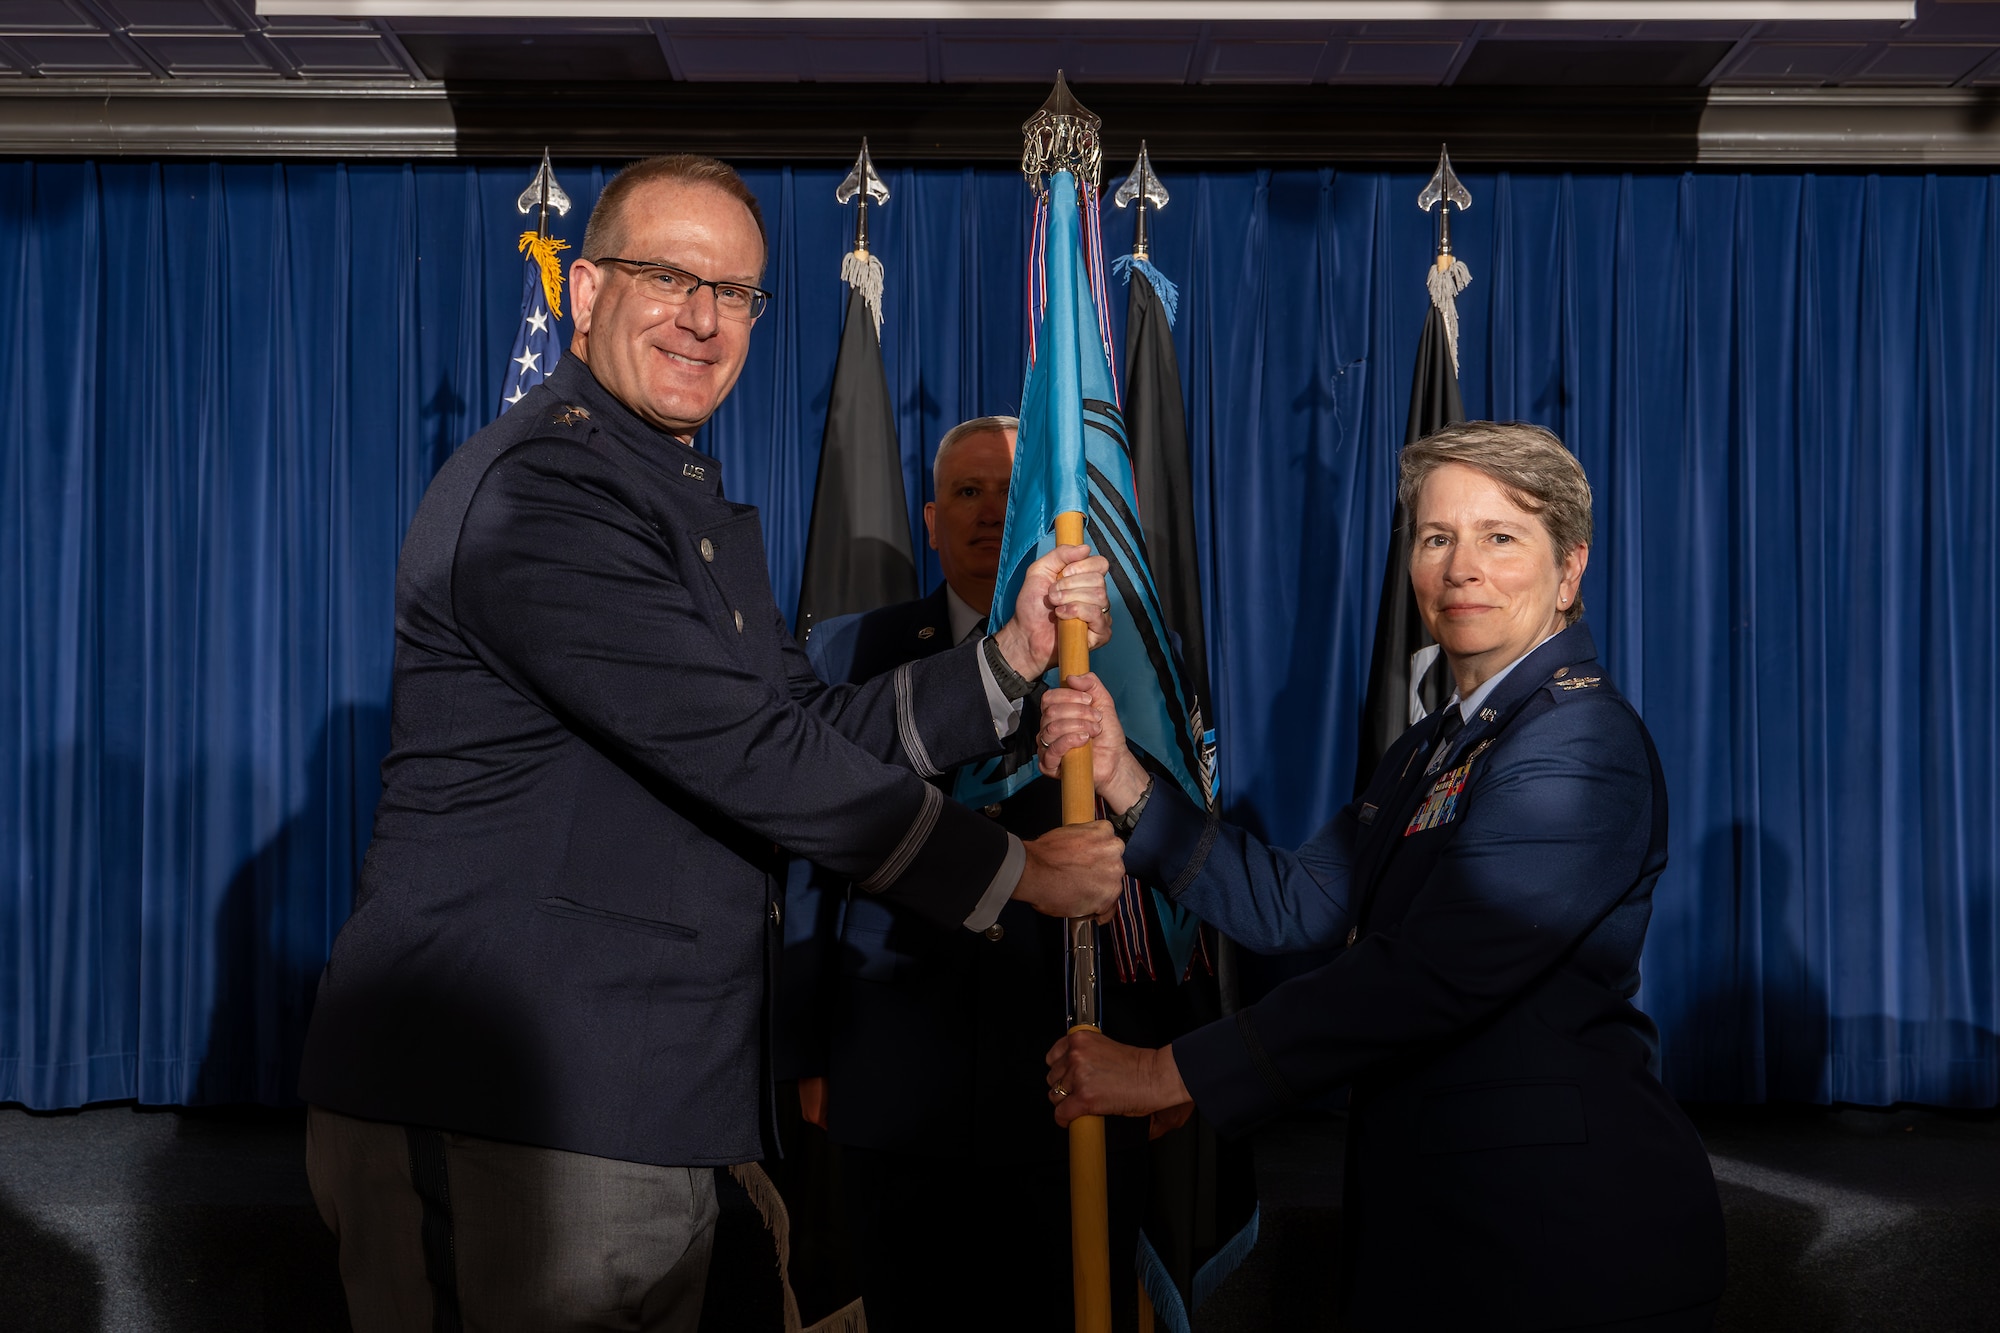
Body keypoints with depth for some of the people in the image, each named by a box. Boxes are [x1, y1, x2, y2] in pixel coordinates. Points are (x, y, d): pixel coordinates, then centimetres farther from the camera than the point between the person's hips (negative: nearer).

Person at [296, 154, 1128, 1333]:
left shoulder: (700, 510, 18)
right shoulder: (536, 489, -15)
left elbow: (820, 736, 12)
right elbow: (751, 755, -19)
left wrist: (1012, 655, 0)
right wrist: (1010, 872, -11)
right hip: (490, 1114, -9)